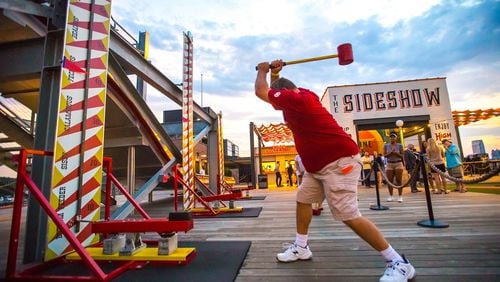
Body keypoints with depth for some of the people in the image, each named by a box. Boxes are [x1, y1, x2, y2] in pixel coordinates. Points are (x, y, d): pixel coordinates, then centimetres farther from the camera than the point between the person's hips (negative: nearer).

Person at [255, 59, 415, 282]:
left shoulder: (295, 99, -18)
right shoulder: (301, 95, 12)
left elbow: (260, 91, -8)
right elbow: (273, 90, 30)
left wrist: (262, 71, 8)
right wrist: (274, 73, 19)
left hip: (340, 161, -11)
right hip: (318, 163, 11)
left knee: (348, 215, -13)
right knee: (303, 200, 12)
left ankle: (398, 263, 3)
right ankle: (301, 247, 25)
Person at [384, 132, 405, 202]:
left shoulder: (399, 145, 2)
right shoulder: (386, 146, 5)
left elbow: (402, 155, 1)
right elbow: (385, 155, 1)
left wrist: (396, 153, -16)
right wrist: (390, 153, -15)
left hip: (398, 163, -1)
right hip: (389, 164, 1)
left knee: (399, 180, -2)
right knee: (389, 180, 2)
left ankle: (400, 196, 5)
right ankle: (390, 196, 12)